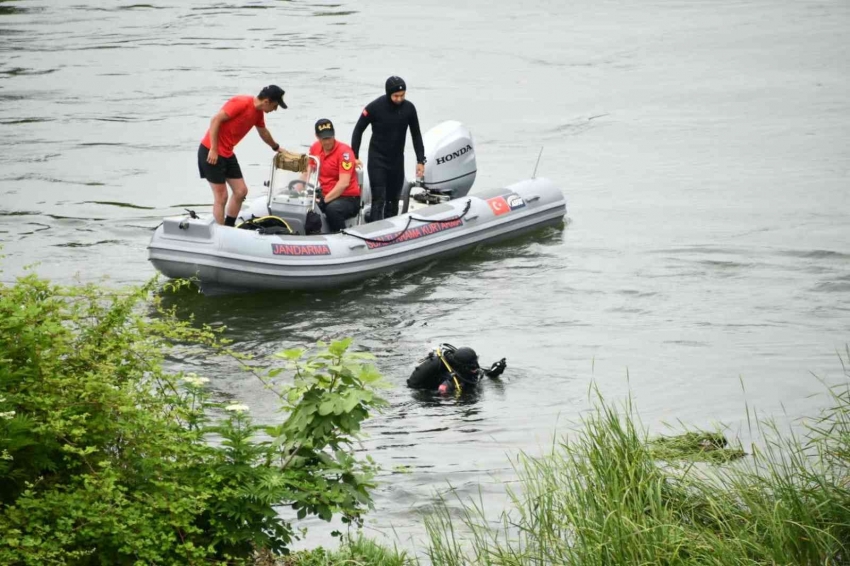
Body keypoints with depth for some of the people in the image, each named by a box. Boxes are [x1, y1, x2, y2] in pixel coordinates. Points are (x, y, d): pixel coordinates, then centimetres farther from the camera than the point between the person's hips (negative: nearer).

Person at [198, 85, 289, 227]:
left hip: (227, 153, 9)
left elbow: (263, 133, 30)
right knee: (221, 196, -7)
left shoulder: (258, 112, 8)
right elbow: (215, 120, -22)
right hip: (211, 152, -9)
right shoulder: (241, 103, -20)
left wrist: (277, 148, 45)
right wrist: (213, 150, -23)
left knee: (241, 191, 8)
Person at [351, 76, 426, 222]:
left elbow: (416, 135, 6)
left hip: (397, 160, 4)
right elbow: (358, 130, -2)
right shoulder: (375, 107, -13)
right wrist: (354, 156, -7)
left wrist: (420, 160, 3)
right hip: (377, 159, -4)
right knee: (379, 199, -12)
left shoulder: (409, 108, -4)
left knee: (393, 200, 9)